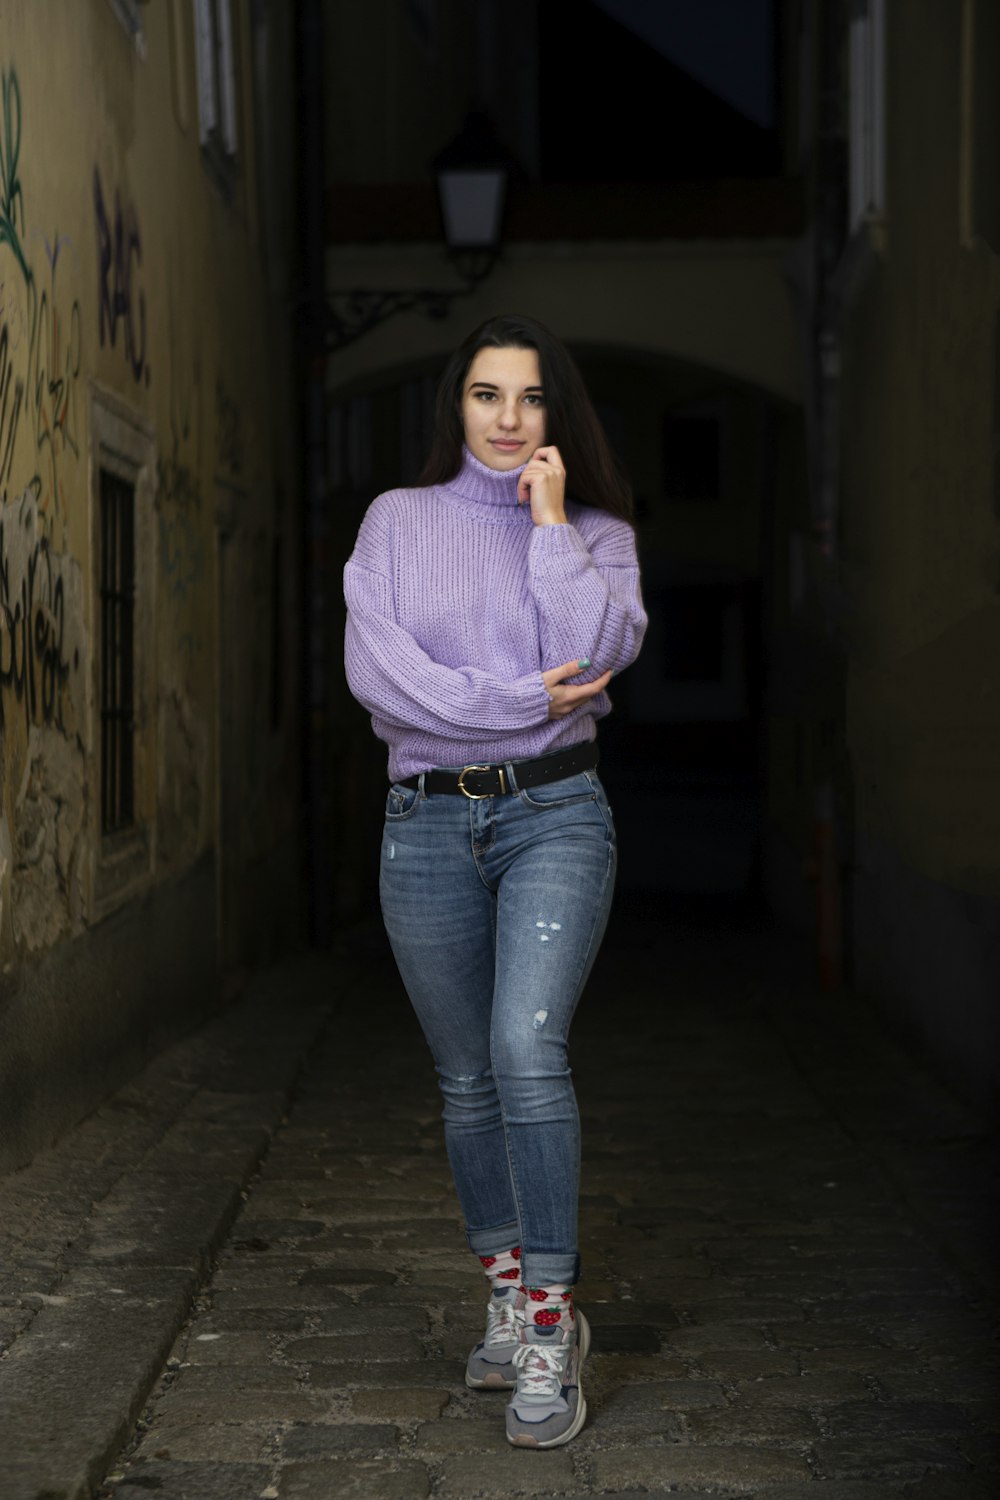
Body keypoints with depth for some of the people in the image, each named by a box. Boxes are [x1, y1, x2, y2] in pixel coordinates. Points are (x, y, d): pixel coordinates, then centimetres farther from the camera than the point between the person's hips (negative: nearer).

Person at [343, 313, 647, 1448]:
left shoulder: (596, 531, 8)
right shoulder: (398, 521, 8)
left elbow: (597, 653, -11)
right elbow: (374, 667, -7)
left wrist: (550, 523, -8)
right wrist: (518, 700, -12)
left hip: (553, 813, -2)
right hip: (427, 821, 2)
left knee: (526, 1051, -20)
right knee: (465, 1080, 8)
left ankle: (549, 1329, -14)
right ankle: (509, 1297, 23)